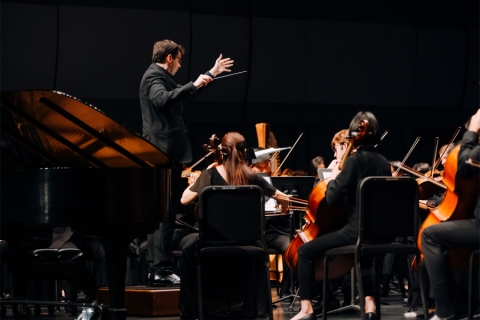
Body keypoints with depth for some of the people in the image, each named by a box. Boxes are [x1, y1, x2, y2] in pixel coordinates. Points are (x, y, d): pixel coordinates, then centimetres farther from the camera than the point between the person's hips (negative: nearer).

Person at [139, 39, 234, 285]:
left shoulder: (160, 77, 20)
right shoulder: (154, 76, -11)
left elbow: (184, 96, 35)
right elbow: (163, 99, -32)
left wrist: (211, 74, 40)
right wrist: (193, 85, -33)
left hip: (166, 153, 11)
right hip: (164, 153, -11)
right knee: (166, 211, -12)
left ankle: (156, 268, 13)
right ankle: (161, 269, -15)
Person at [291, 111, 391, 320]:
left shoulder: (354, 160, -11)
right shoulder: (384, 163, 10)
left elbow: (332, 198, -15)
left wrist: (334, 177, 4)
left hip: (358, 230, -8)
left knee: (306, 251, 2)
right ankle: (369, 303, 32)